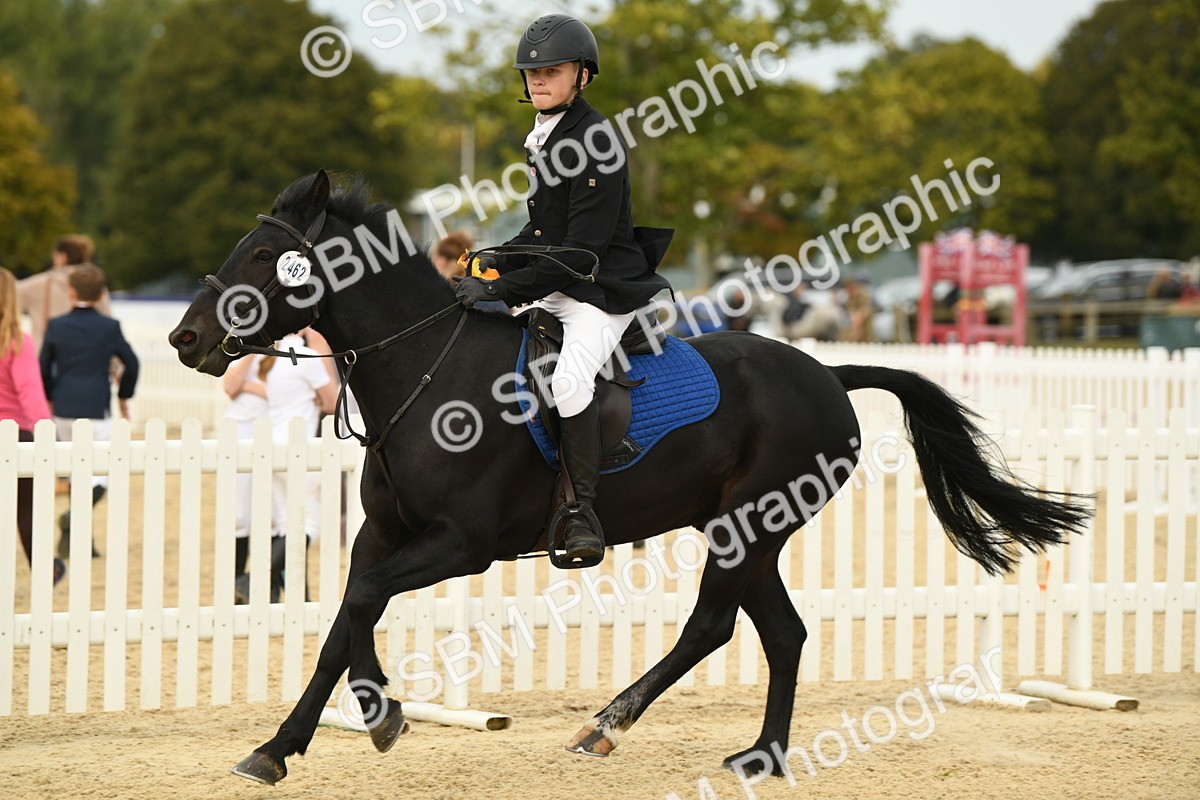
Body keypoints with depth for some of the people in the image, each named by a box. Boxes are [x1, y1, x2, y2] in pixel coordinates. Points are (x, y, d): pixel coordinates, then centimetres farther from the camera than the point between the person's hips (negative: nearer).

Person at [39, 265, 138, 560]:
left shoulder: (56, 326, 2)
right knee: (102, 473, -3)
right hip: (95, 410, -3)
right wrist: (123, 395, 21)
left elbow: (44, 368, 6)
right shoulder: (109, 327, -2)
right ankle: (74, 517, -29)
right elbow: (131, 364, 5)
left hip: (63, 410, 3)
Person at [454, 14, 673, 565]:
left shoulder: (596, 143, -17)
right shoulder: (541, 140, 13)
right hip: (553, 289, 10)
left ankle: (583, 510, -23)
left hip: (603, 291, -10)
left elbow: (582, 250, -22)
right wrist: (493, 265, 6)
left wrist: (504, 288, -24)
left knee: (568, 380, -33)